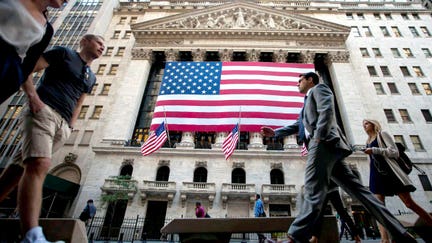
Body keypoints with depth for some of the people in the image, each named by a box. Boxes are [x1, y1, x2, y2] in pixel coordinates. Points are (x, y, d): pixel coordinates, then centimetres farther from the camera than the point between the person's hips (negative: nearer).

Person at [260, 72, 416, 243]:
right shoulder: (308, 102, 37)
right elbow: (298, 126, 32)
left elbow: (327, 111, -8)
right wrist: (275, 132, 23)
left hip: (324, 143, -9)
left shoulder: (319, 88, 11)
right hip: (325, 146, 9)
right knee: (354, 188, 3)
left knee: (313, 190, -19)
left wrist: (318, 138, -18)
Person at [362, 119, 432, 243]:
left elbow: (395, 152, -5)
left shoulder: (382, 134, 6)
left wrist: (374, 150, -13)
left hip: (388, 170, -5)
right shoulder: (367, 142, 23)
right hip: (376, 174, 5)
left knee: (409, 203, -7)